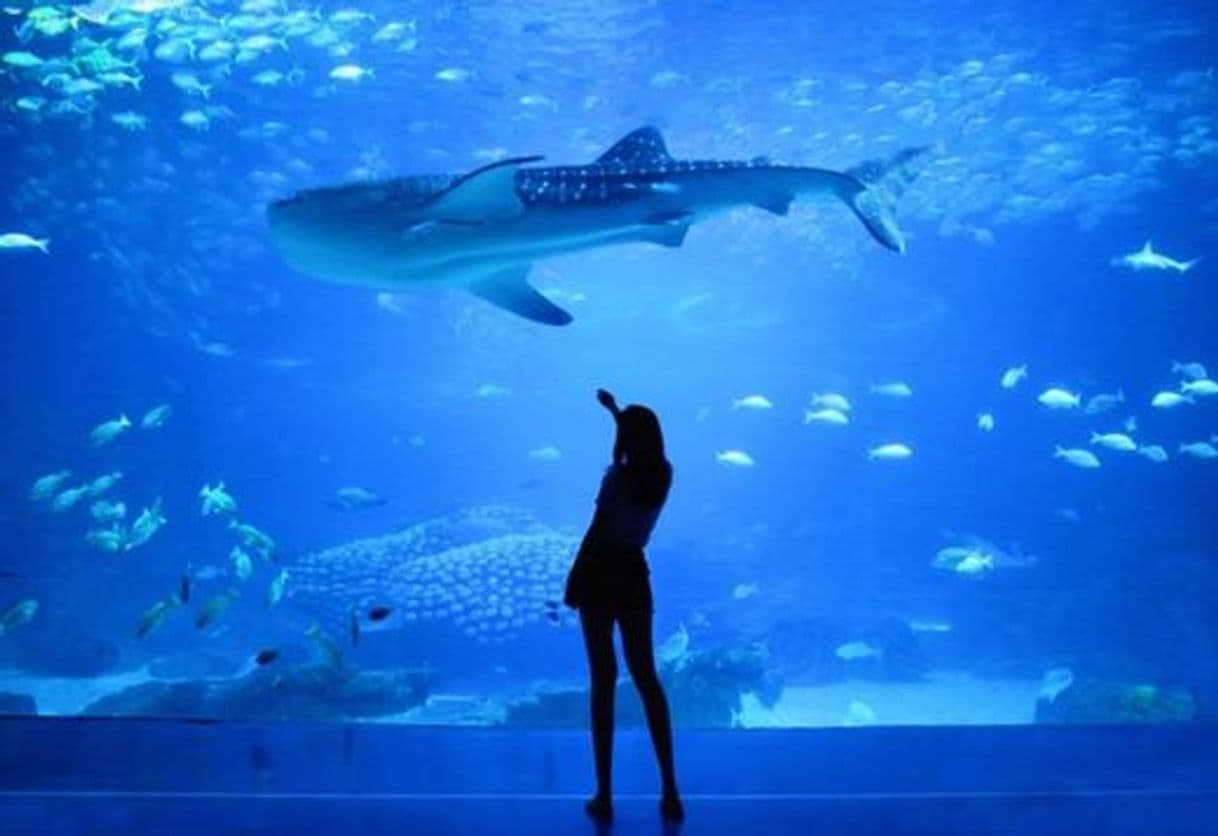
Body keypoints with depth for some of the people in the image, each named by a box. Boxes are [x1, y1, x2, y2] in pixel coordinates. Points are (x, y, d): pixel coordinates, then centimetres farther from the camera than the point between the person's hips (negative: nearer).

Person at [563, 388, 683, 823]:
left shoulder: (617, 475, -13)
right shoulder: (663, 474, 2)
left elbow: (595, 532, -15)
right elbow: (644, 443, 24)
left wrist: (573, 584, -7)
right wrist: (616, 409, 37)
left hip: (599, 573, -4)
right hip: (634, 575, 4)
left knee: (603, 680, -1)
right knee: (646, 677, 10)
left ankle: (604, 796, 2)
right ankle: (670, 792, 6)